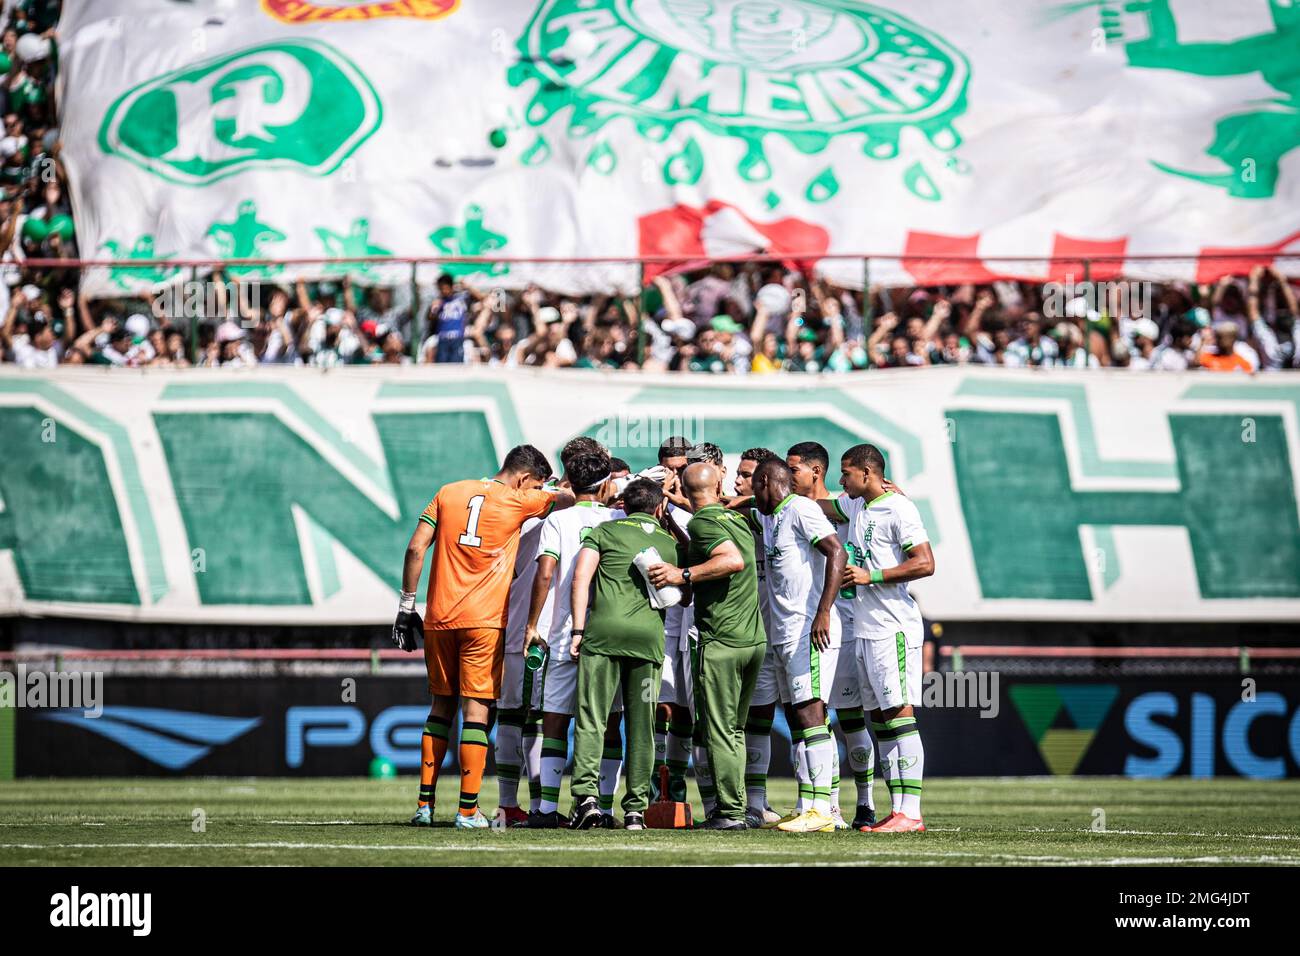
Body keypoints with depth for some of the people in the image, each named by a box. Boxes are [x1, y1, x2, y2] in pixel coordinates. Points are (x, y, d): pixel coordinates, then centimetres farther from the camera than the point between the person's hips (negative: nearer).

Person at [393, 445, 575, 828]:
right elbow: (568, 498, 5)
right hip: (483, 621, -4)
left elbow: (415, 549, 7)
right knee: (476, 709, -3)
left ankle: (425, 803, 11)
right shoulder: (518, 502, -3)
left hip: (439, 618, 4)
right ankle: (468, 810, -7)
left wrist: (407, 606, 12)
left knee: (442, 706, 14)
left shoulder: (448, 493, 10)